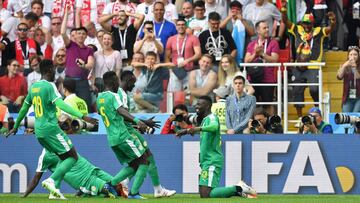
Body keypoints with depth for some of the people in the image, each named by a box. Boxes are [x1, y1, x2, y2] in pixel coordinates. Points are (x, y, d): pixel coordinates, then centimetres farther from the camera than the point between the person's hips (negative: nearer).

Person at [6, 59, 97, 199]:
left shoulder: (33, 87, 12)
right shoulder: (49, 86, -11)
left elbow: (24, 108, 21)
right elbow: (61, 104, -24)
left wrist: (16, 127, 34)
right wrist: (81, 116, -29)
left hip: (39, 131, 8)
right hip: (51, 129, -8)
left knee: (64, 158, 17)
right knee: (73, 157, -2)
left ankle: (55, 189, 6)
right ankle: (51, 180, -17)